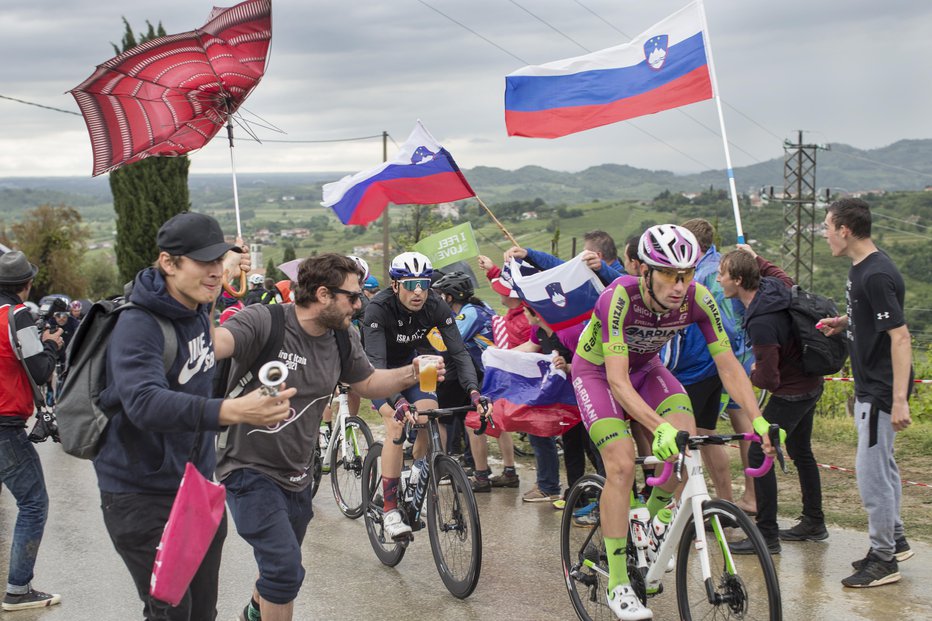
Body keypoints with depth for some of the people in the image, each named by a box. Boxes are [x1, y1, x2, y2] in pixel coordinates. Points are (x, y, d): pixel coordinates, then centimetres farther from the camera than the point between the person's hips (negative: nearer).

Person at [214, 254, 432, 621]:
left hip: (296, 476, 7)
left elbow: (368, 384, 13)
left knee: (280, 569, 24)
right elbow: (214, 343, -38)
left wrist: (412, 372, -4)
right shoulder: (263, 322, -22)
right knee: (286, 569, -18)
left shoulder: (344, 338, -1)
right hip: (251, 470, -7)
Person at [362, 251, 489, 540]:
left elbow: (459, 351, -25)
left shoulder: (436, 307, -22)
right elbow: (376, 362, -41)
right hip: (378, 372, -4)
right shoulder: (379, 308, -33)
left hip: (408, 365, 4)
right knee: (397, 425, -24)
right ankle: (390, 511, -20)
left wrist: (473, 390, -42)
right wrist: (398, 401, -56)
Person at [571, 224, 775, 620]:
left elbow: (728, 366, -18)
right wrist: (659, 427, -53)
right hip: (597, 370, -4)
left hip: (645, 366, 4)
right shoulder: (619, 299, -36)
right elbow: (618, 381, -40)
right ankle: (617, 584, -9)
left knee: (686, 439, -21)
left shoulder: (698, 300, -23)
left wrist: (758, 419, -31)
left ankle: (653, 517, 9)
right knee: (622, 465, -19)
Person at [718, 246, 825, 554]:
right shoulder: (777, 286, -5)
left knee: (759, 455, -7)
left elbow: (770, 379, -29)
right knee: (801, 452, 21)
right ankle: (814, 523, 33)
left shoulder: (761, 323, -31)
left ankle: (767, 534, -3)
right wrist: (756, 259, 27)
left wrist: (753, 375, -8)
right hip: (811, 384, 10)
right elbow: (783, 276, 23)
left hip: (791, 395, -10)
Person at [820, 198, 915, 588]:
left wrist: (899, 400, -28)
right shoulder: (860, 269, 8)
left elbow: (900, 335, -25)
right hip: (869, 387, 10)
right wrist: (843, 322, 7)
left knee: (872, 469, -4)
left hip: (882, 390, -10)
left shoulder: (877, 275, -22)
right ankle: (895, 541, 31)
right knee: (881, 465, 18)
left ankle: (884, 560, 7)